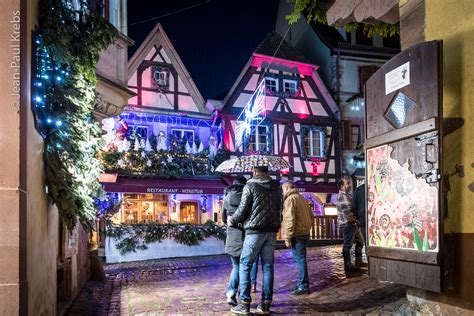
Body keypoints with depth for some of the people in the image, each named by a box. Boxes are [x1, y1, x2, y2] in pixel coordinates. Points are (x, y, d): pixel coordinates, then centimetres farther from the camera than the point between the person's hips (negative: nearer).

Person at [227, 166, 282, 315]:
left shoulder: (250, 186, -5)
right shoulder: (277, 187, 11)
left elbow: (243, 210, -7)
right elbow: (280, 210, 11)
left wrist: (232, 220, 10)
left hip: (255, 231, -5)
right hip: (272, 231, 5)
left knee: (245, 265, 2)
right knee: (267, 266, 9)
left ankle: (244, 303, -1)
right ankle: (266, 303, 11)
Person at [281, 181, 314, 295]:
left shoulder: (290, 199, -12)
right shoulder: (302, 198, 18)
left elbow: (290, 220, -19)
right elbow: (310, 216, 22)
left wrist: (287, 237, -17)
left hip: (297, 234, -9)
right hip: (305, 233, 9)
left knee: (300, 260, -6)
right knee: (301, 259, 16)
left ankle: (303, 287, -3)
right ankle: (303, 284, 25)